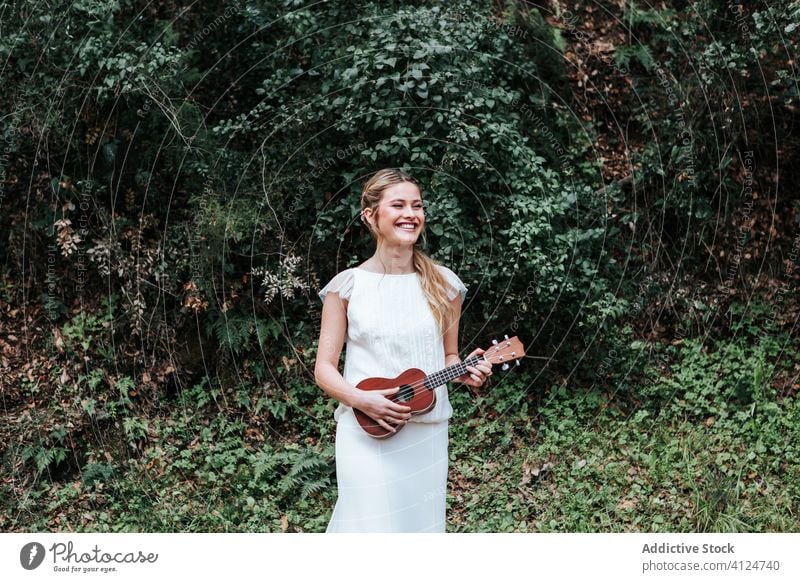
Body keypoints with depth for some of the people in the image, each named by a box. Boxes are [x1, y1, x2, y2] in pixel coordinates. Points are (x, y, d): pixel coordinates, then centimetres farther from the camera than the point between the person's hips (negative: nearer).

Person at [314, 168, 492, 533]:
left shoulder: (443, 285, 5)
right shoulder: (347, 286, -3)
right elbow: (324, 369, -1)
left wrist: (466, 373, -7)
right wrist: (361, 400, -18)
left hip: (427, 434, 3)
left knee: (423, 523, 9)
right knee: (373, 525, -5)